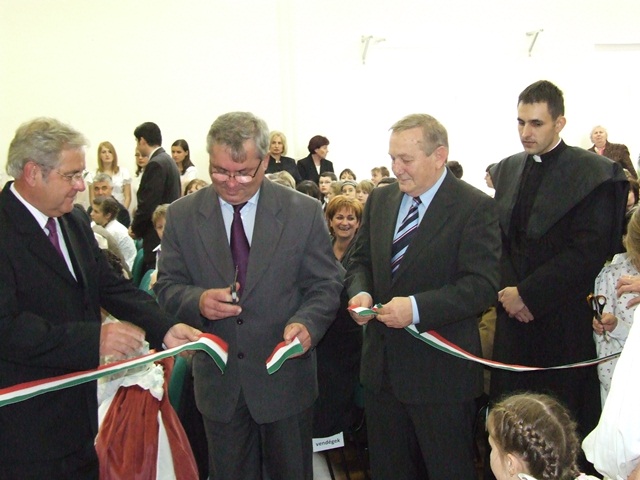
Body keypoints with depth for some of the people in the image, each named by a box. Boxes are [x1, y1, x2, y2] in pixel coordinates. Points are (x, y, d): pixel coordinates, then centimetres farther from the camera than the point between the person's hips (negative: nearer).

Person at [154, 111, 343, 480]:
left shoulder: (304, 212, -6)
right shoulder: (182, 216, -2)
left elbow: (327, 284, -3)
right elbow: (168, 287, 2)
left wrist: (307, 322, -24)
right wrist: (198, 300, -20)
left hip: (286, 379, -1)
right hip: (219, 382, 1)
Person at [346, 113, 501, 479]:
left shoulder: (476, 208, -13)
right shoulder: (380, 199, 6)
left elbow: (483, 285, -19)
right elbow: (360, 261, 14)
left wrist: (417, 308, -28)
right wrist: (360, 292, -8)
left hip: (440, 372, -5)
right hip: (382, 364, 6)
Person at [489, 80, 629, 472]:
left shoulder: (595, 173, -8)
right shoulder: (506, 170, 9)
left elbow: (590, 250, -15)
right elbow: (499, 238, 10)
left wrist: (528, 293, -15)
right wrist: (507, 289, -5)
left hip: (562, 319, -5)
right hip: (513, 312, 5)